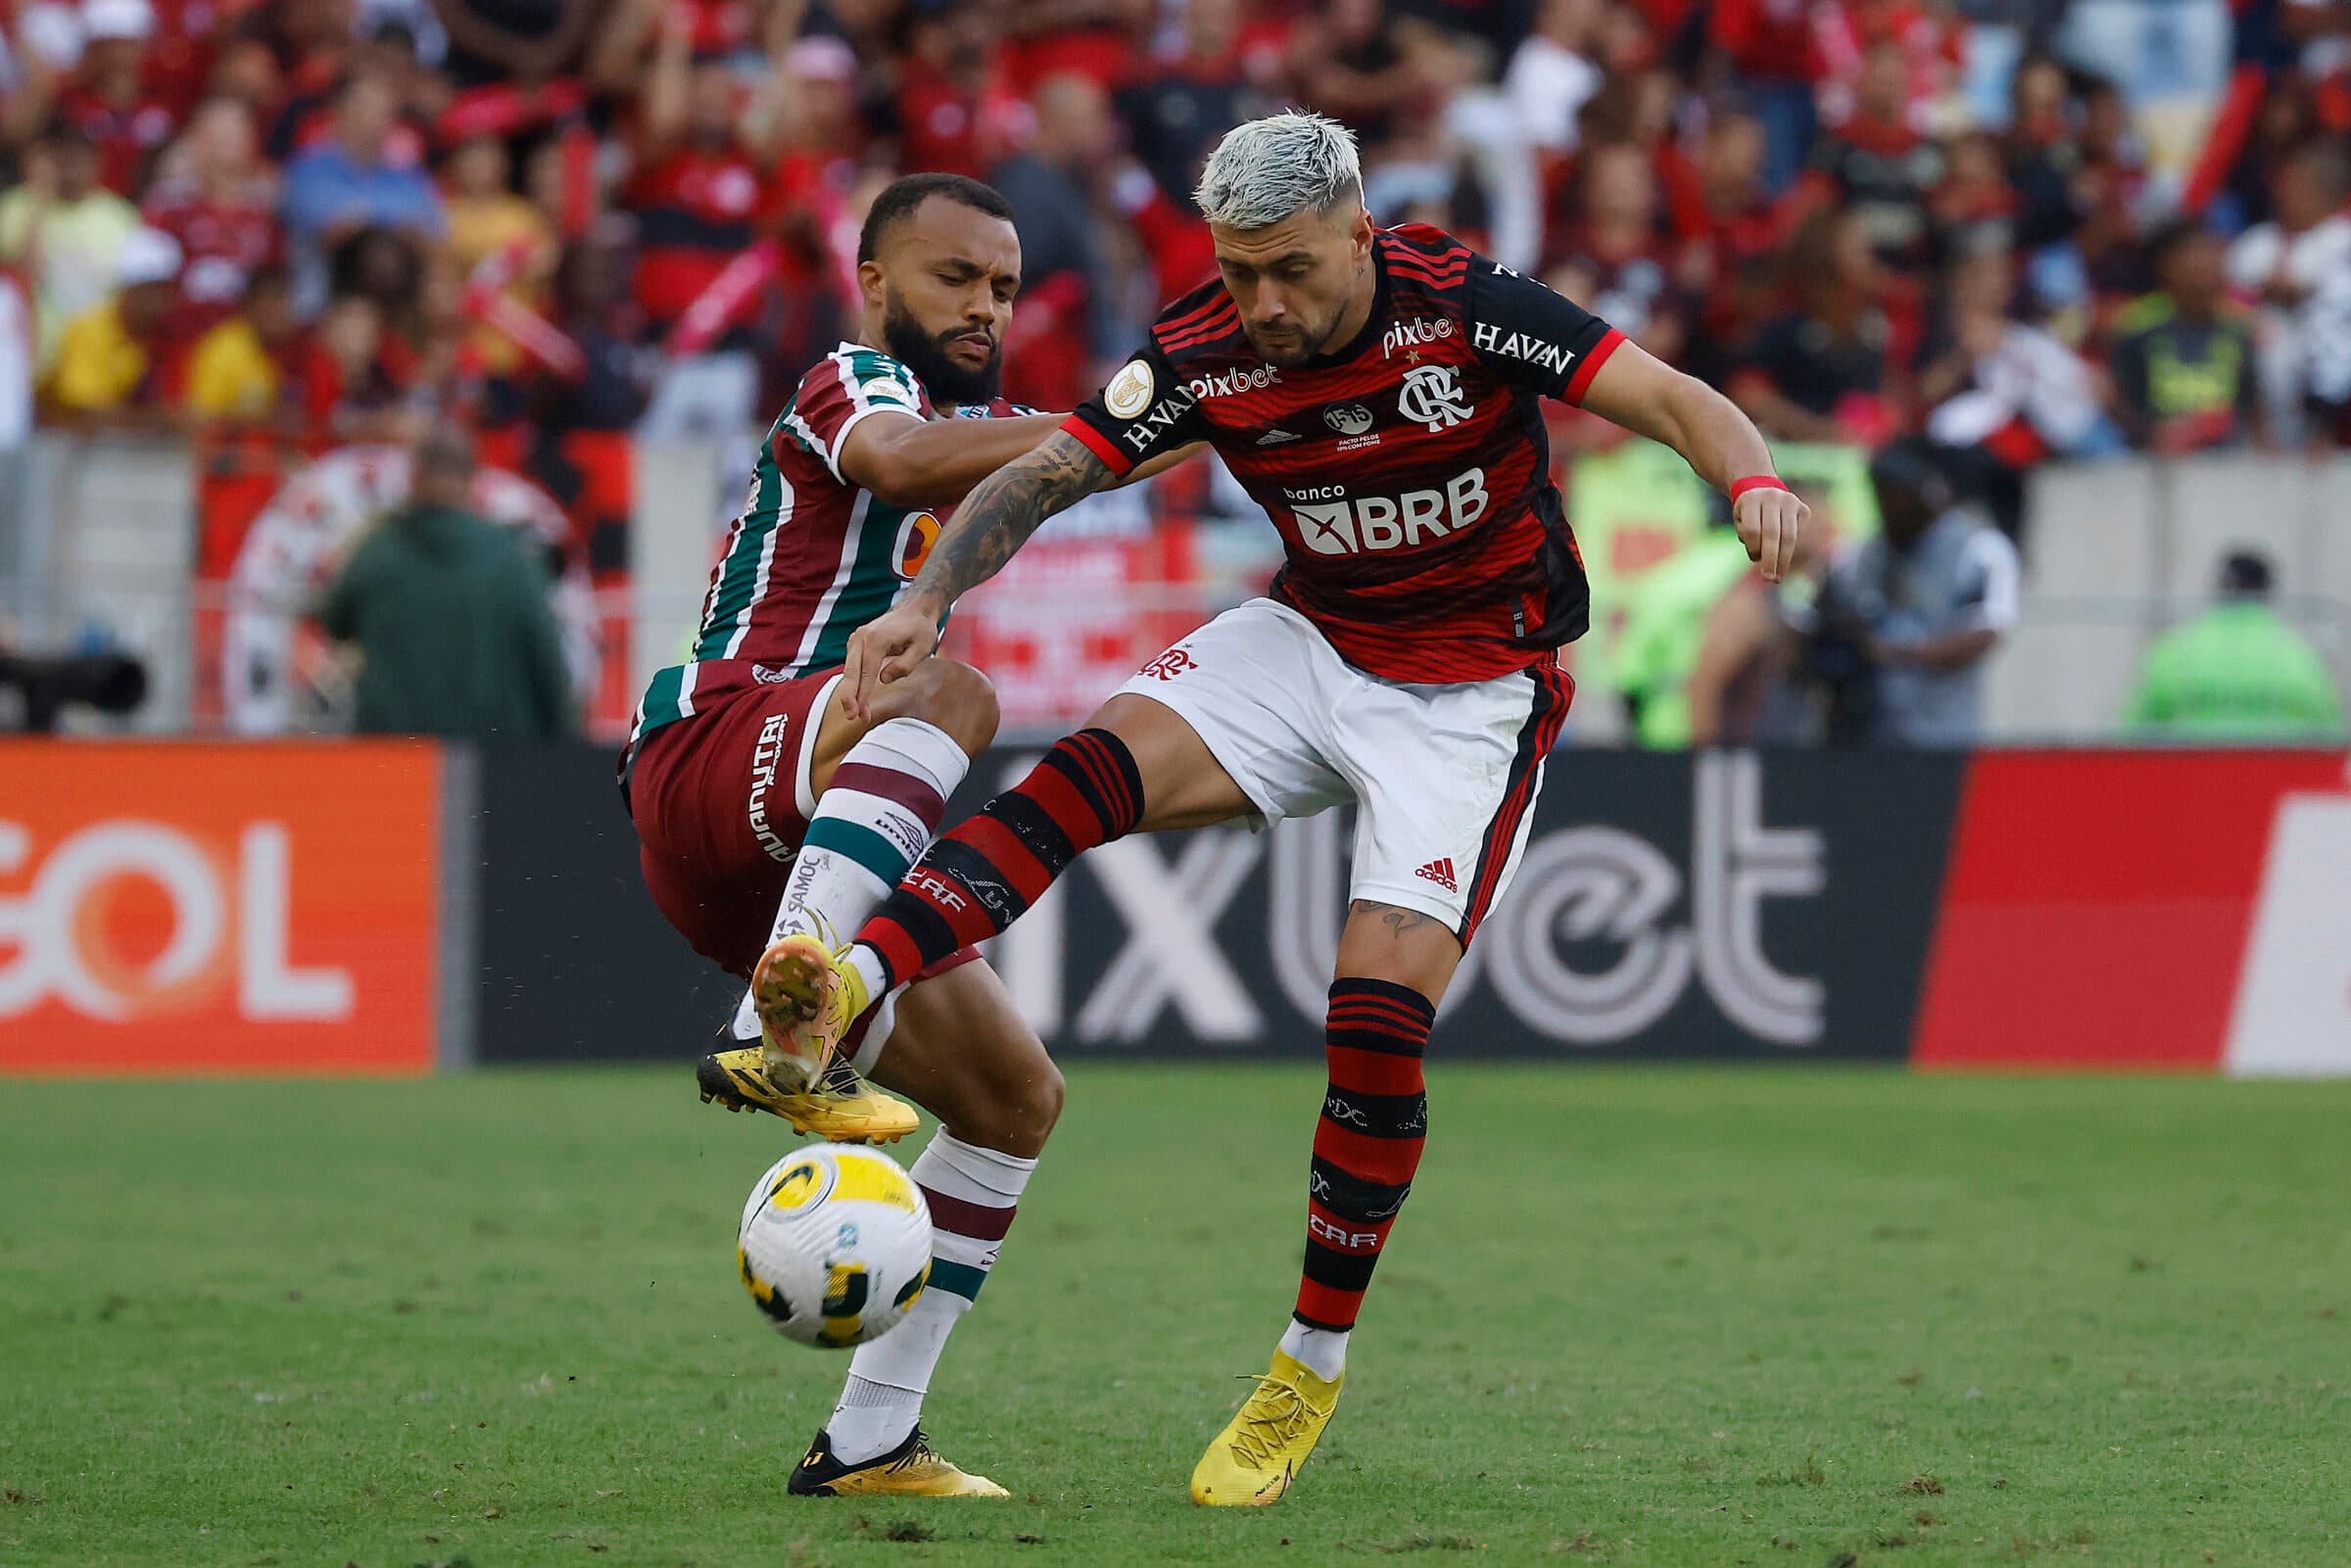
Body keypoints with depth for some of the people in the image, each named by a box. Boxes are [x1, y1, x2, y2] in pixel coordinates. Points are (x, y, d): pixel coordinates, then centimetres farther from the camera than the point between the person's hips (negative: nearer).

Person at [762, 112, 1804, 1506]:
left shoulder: (1466, 308, -21)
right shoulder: (1208, 355, -12)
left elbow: (1676, 401, -23)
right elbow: (1038, 479, -9)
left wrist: (1753, 478, -44)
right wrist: (927, 603, -25)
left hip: (1476, 691, -3)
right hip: (1313, 646, 3)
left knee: (1381, 1017, -15)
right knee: (1100, 766, -25)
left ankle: (1313, 1366, 1)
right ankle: (848, 987, -41)